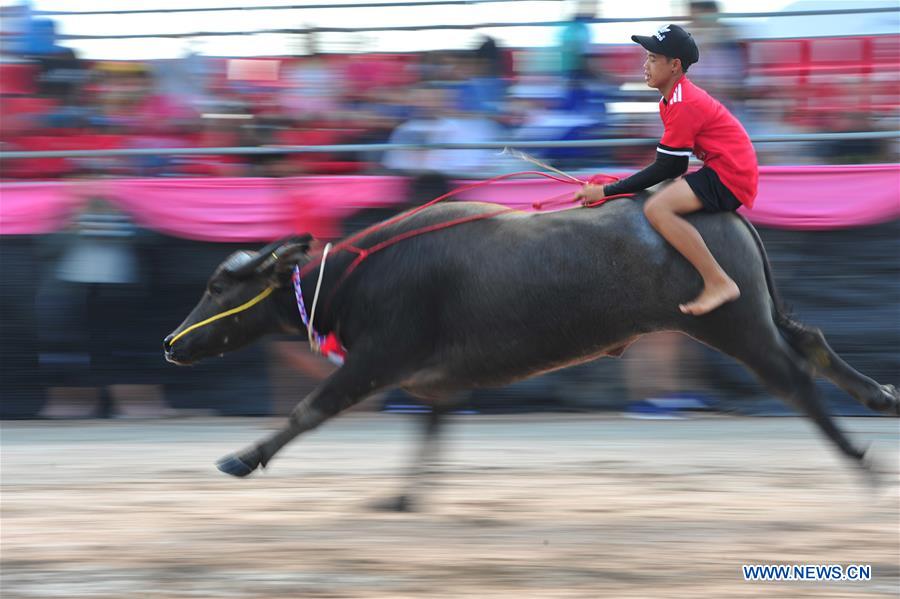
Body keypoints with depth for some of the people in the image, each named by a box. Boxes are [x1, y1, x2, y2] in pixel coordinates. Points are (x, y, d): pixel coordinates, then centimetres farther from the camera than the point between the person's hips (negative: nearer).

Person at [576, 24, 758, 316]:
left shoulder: (684, 105, -17)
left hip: (729, 178, -11)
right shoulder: (672, 100, 14)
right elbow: (670, 166, 18)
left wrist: (608, 191, -14)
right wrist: (616, 187, 11)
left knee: (657, 209, -28)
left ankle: (718, 283, -28)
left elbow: (667, 168, -17)